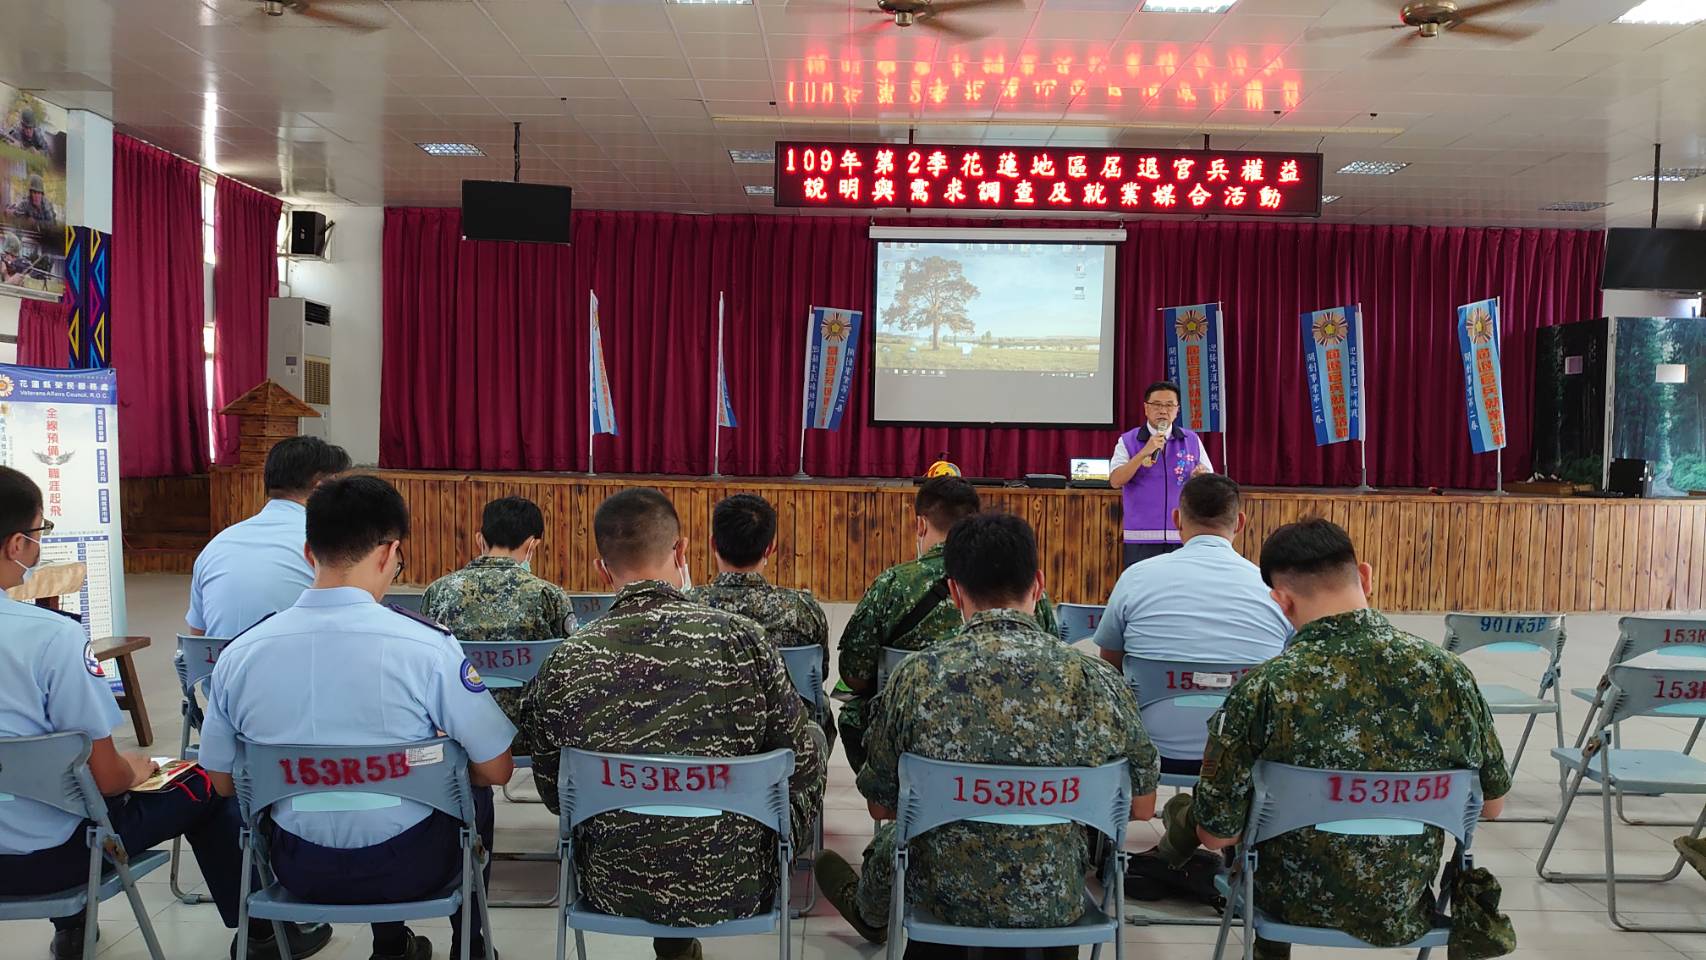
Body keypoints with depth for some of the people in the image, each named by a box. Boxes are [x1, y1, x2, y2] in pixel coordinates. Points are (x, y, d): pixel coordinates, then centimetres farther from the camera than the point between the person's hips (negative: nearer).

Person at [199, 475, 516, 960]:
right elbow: (496, 769, -13)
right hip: (407, 868, -3)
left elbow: (223, 783, 2)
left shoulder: (238, 654, -12)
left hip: (298, 870, 3)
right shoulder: (427, 646, -22)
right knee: (474, 790, 29)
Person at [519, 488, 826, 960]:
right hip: (736, 890, -2)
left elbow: (554, 793, 0)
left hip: (614, 891, 3)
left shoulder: (564, 664, -14)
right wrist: (781, 840, 14)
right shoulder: (742, 639, -18)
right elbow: (802, 763, -7)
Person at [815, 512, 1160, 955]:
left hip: (948, 895, 0)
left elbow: (880, 805, -2)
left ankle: (869, 914, 66)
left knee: (891, 837, 34)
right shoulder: (1099, 680, -15)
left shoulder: (914, 677, -16)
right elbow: (1142, 807, -2)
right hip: (1059, 902, 1)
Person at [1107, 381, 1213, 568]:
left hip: (1183, 538, 2)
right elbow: (1115, 481, -9)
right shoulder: (1128, 441, 3)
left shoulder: (1192, 440, 9)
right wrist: (1144, 453, -17)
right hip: (1140, 540, -1)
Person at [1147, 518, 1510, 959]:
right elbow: (1491, 806, 0)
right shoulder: (1449, 672, -15)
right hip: (1404, 910, 3)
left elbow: (1217, 833, -16)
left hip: (1296, 904, -3)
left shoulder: (1263, 688, -25)